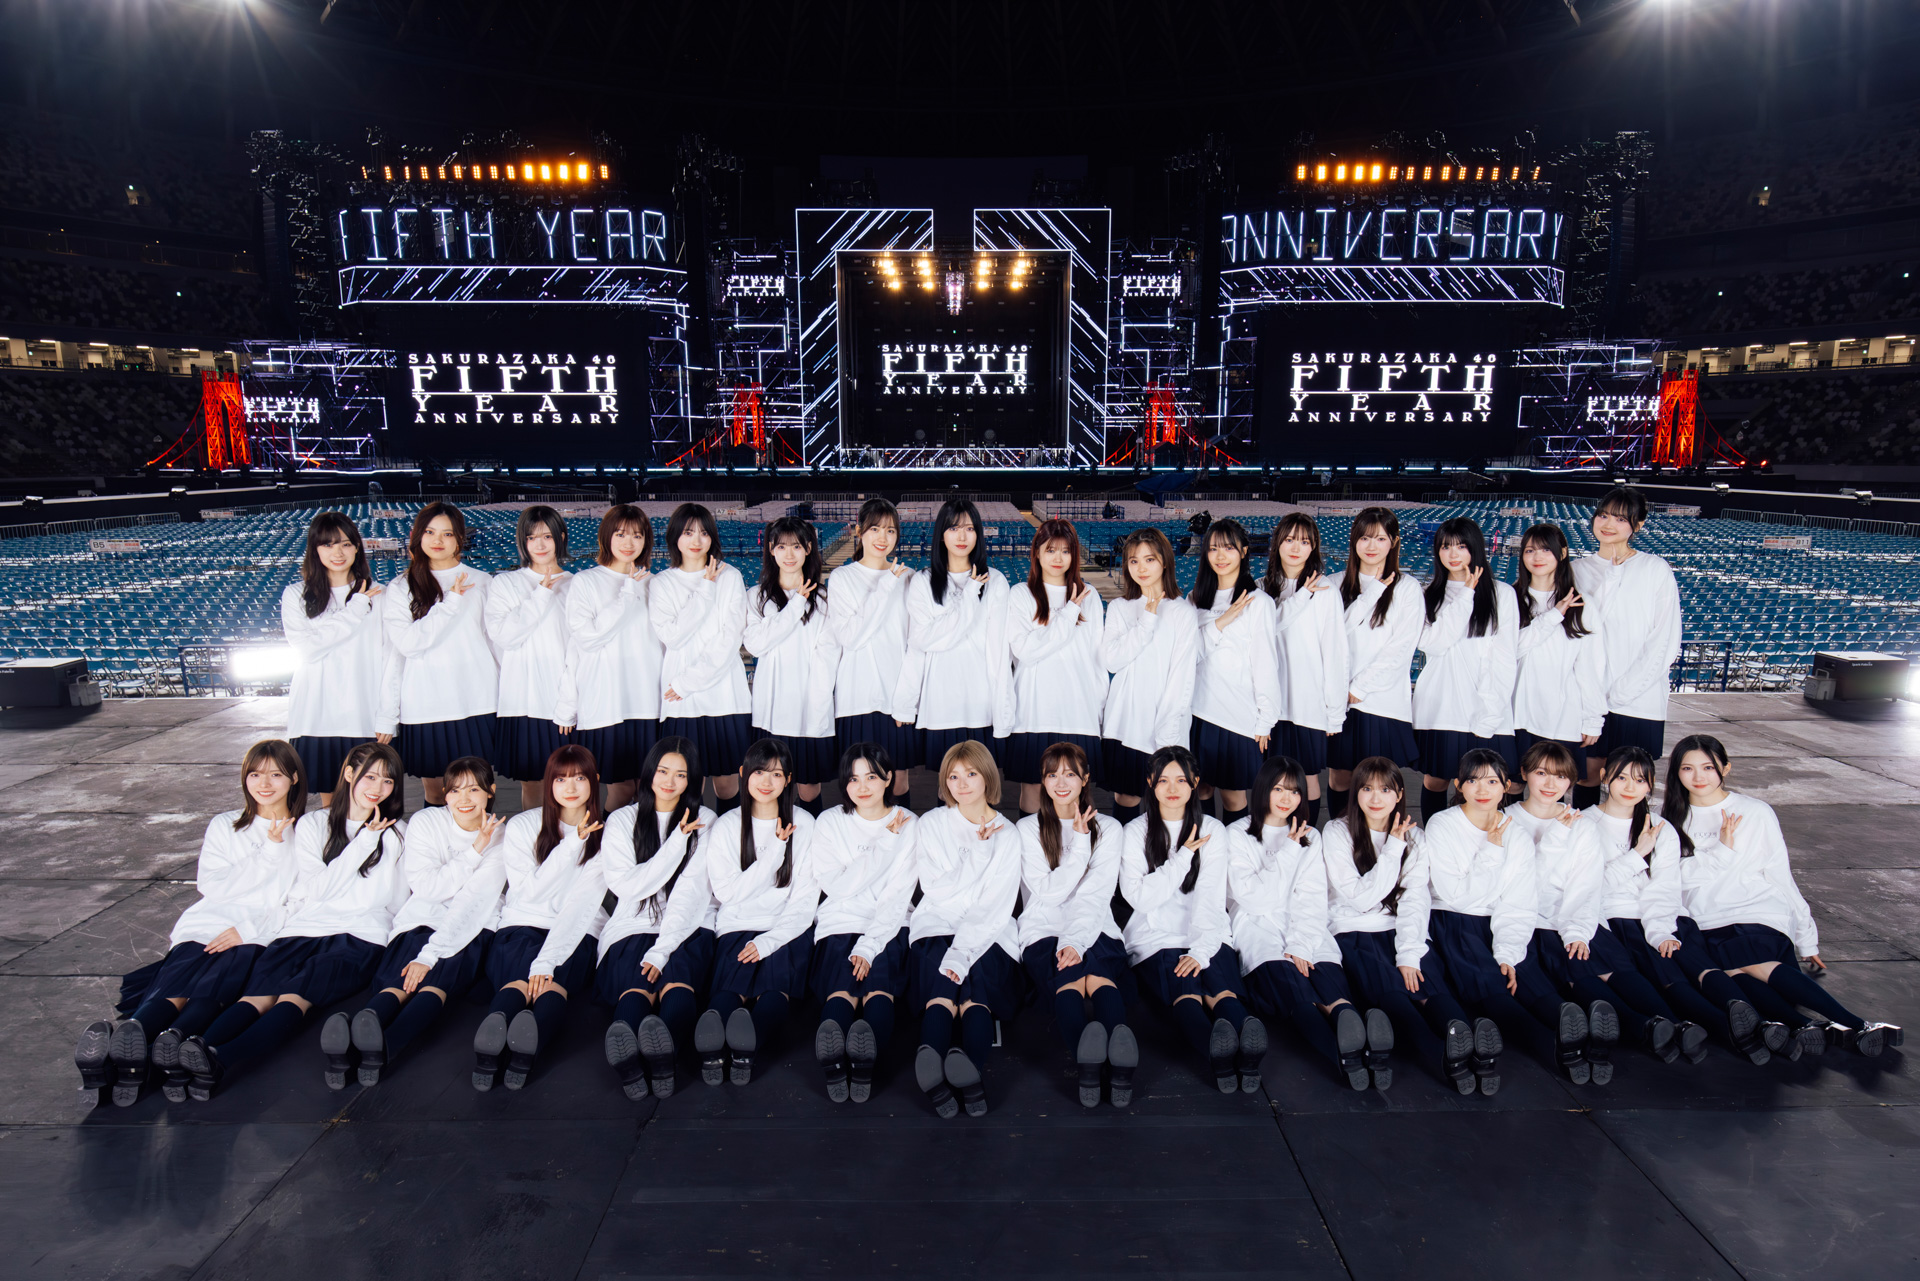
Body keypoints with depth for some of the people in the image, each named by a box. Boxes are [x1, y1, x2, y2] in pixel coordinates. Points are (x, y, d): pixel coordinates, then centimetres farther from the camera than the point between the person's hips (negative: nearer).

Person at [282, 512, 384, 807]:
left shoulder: (376, 595, 7)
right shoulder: (296, 595, 8)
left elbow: (388, 658, 5)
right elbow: (307, 648, -8)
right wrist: (355, 610, -7)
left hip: (364, 716, 0)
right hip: (317, 716, 0)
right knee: (328, 801, 5)